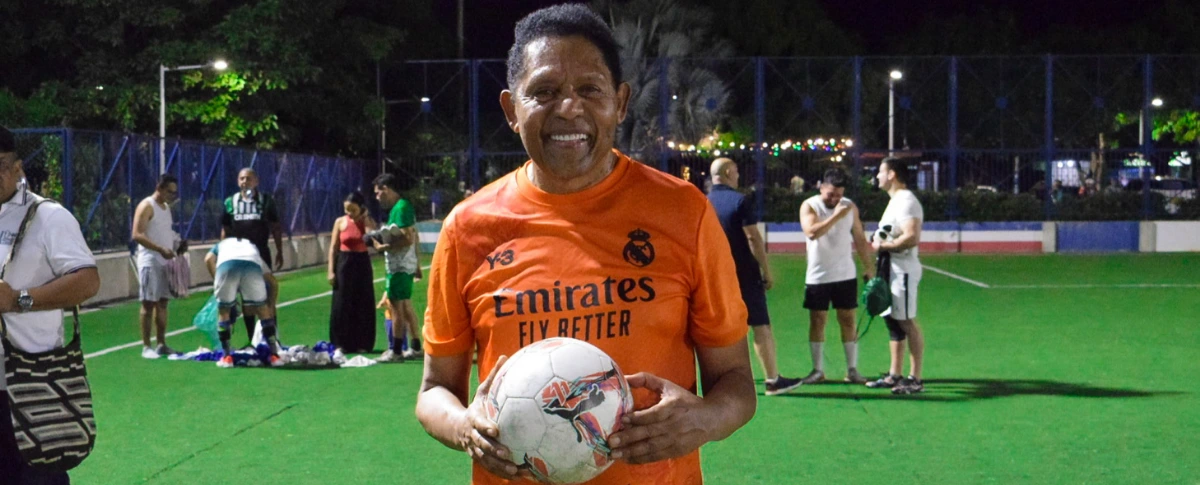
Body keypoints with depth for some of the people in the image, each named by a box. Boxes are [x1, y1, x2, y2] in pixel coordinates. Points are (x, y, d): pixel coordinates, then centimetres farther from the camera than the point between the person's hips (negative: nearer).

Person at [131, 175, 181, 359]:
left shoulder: (166, 207, 17)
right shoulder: (147, 206, -9)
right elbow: (137, 234, -18)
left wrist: (177, 243, 8)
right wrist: (160, 249, -27)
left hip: (166, 261, 8)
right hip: (150, 261, -8)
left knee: (163, 302, 9)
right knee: (149, 303, -5)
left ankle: (162, 344, 14)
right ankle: (146, 347, -3)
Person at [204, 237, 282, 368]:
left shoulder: (222, 244, 42)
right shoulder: (252, 246, 44)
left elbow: (208, 259, 16)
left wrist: (217, 282, 20)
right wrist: (271, 306, 48)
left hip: (227, 264, -1)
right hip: (252, 265, 1)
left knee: (223, 311, 18)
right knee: (263, 310, 17)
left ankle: (227, 357, 17)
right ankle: (274, 355, 16)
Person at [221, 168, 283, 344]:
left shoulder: (266, 201, 1)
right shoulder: (230, 202, 4)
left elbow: (276, 228, 4)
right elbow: (225, 230, 8)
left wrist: (279, 252, 0)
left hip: (261, 253, -1)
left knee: (267, 296, -3)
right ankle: (251, 338, 12)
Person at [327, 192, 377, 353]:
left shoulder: (367, 222, 1)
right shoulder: (340, 222, 1)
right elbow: (333, 248, 2)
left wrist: (366, 219, -15)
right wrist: (331, 270, -4)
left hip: (362, 264, 0)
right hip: (344, 263, 0)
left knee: (363, 304, 3)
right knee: (342, 305, 0)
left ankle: (362, 344, 11)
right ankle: (341, 344, 8)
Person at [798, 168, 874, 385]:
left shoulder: (850, 207, 4)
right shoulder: (809, 206, -7)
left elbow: (860, 239, 10)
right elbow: (812, 231, -25)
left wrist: (869, 268, 8)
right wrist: (836, 215, -27)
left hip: (846, 275, 2)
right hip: (817, 276, -2)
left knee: (848, 321, 3)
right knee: (817, 321, 2)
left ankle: (852, 369, 8)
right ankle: (818, 370, 9)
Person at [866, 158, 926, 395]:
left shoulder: (906, 201, -16)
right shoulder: (895, 200, 18)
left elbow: (912, 237, -28)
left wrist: (884, 245, -17)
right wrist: (879, 240, 8)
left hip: (902, 270, -11)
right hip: (891, 269, 11)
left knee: (907, 323, -7)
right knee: (892, 322, 14)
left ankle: (915, 379, -3)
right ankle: (894, 375, 20)